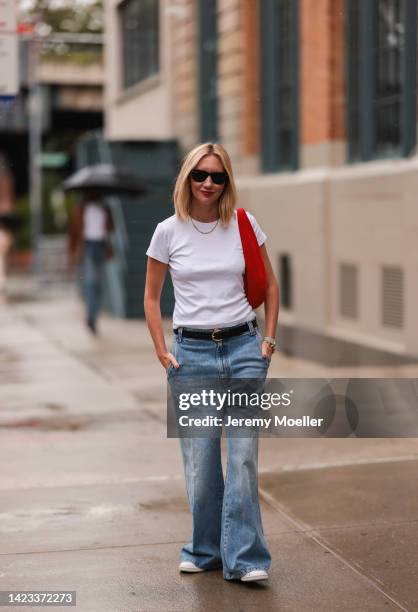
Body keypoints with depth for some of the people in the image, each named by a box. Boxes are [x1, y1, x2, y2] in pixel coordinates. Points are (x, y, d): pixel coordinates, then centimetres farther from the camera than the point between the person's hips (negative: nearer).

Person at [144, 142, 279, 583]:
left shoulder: (244, 224, 2)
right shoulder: (169, 231, 1)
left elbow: (269, 284, 12)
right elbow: (151, 296, 10)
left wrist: (269, 339, 5)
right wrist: (161, 351, 2)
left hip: (243, 348, 0)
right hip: (192, 352, 0)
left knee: (243, 456, -6)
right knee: (199, 463, 3)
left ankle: (243, 558, 0)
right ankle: (205, 550, 21)